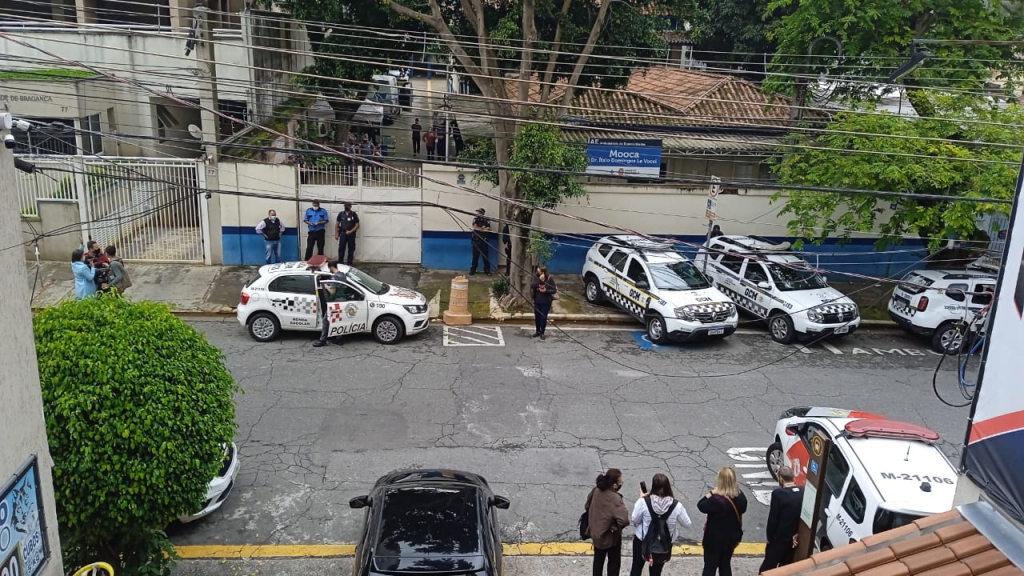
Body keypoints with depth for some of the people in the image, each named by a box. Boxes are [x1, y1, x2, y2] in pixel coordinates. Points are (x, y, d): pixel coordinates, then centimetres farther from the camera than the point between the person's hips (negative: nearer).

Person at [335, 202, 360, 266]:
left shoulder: (354, 215, -1)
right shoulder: (341, 214, 6)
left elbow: (357, 225, -2)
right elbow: (337, 224, 9)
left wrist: (350, 231, -13)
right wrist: (336, 234, 1)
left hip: (351, 234, -1)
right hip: (342, 233, 1)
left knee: (351, 249, 4)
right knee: (341, 249, 0)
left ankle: (349, 263, 11)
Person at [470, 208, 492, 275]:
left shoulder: (487, 220, 3)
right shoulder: (475, 219, 6)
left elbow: (488, 229, -9)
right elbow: (474, 227, -8)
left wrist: (479, 228, -8)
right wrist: (483, 228, -6)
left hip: (484, 241, 0)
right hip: (476, 240, 0)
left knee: (486, 256, 2)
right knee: (475, 256, 2)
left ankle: (487, 270, 9)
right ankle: (472, 270, 10)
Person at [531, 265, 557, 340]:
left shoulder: (550, 279, -12)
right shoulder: (536, 277, -3)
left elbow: (554, 290, -9)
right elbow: (532, 286, -16)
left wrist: (546, 291, -24)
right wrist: (539, 280, -25)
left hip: (546, 302, -4)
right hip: (537, 301, 4)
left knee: (543, 317, 0)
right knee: (537, 316, 12)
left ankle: (542, 333, 15)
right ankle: (538, 331, 30)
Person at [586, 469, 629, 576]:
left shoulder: (596, 490, -12)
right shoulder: (615, 499, -33)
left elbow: (587, 506, 3)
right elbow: (624, 520, -42)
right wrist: (616, 526, -22)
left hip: (596, 532, 6)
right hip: (611, 536, -6)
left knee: (598, 559, 25)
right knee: (614, 561, 19)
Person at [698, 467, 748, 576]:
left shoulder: (717, 499, -29)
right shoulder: (740, 497, -10)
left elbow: (701, 506, -16)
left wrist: (711, 493, -12)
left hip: (715, 538, -5)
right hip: (731, 537, 5)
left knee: (710, 566, 9)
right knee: (726, 564, 20)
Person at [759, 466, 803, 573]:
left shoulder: (779, 493, -22)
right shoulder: (803, 492, -6)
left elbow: (773, 519, -17)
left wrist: (770, 537, -3)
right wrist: (797, 534, 5)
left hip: (779, 538, -5)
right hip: (796, 539, 5)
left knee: (768, 566, 12)